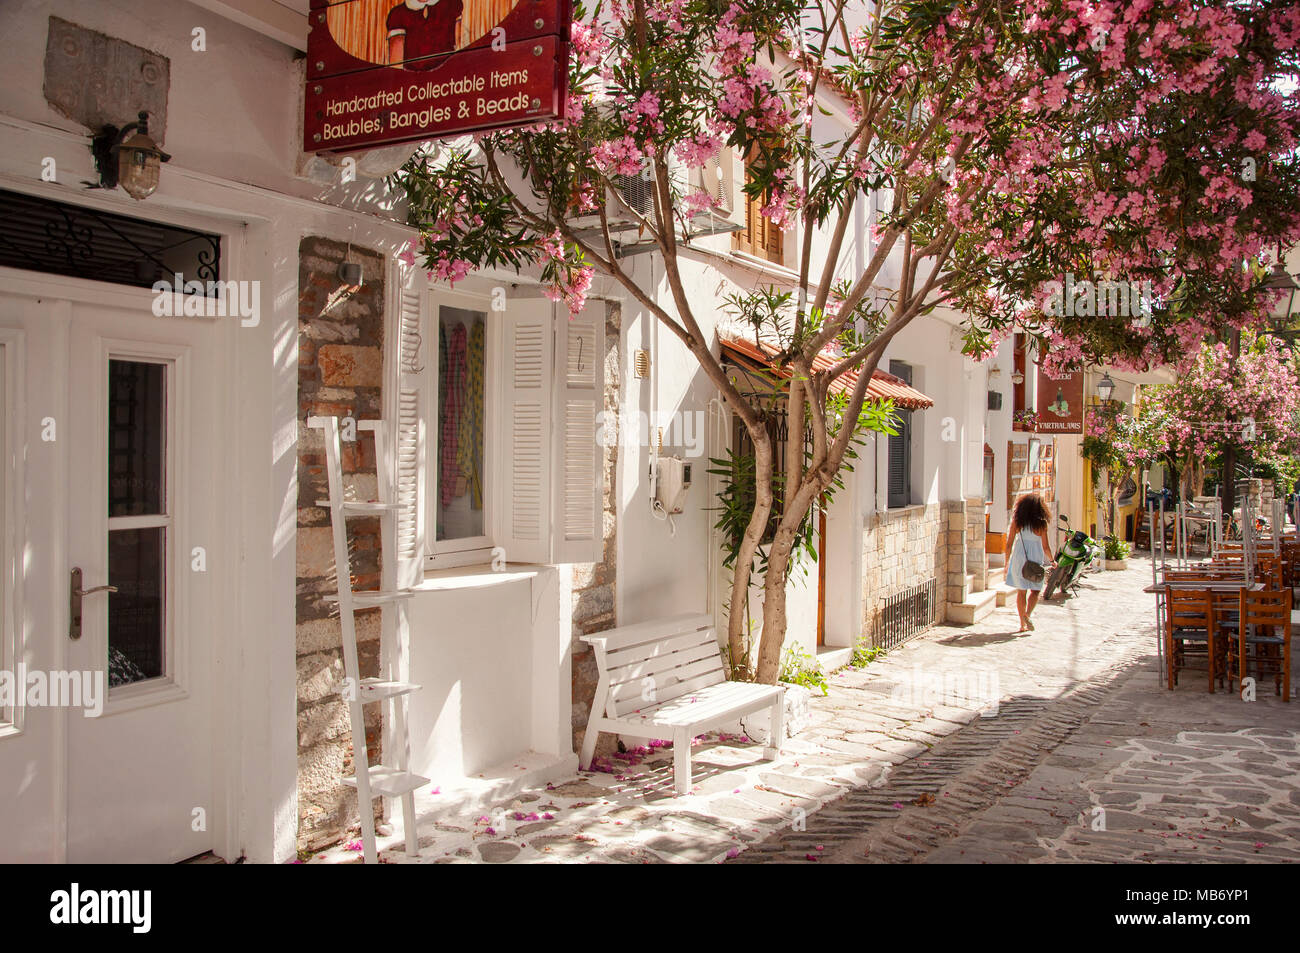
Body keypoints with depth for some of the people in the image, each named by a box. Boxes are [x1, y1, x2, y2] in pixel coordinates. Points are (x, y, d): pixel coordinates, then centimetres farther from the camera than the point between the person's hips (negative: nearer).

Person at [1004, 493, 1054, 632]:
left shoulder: (1017, 521, 0)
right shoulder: (1041, 523, -5)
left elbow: (1009, 542, 1)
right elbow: (1045, 546, -1)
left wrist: (1007, 561, 9)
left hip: (1019, 557, 2)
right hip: (1036, 558, -2)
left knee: (1021, 591, 10)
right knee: (1035, 590, 12)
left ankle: (1023, 623, 12)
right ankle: (1027, 615, -11)